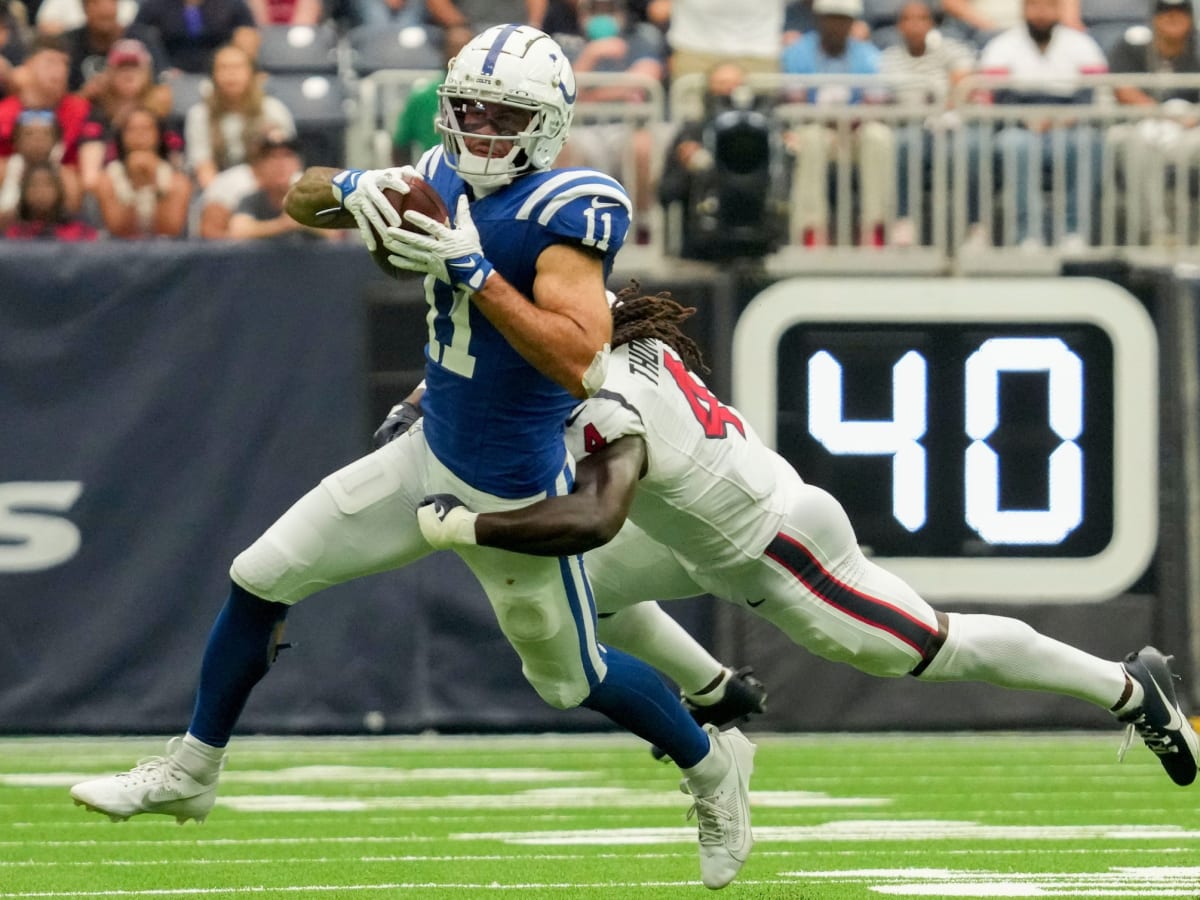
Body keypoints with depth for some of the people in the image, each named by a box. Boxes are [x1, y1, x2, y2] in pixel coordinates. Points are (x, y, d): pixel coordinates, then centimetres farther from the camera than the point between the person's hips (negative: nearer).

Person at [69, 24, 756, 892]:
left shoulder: (564, 211, -24)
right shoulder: (446, 180, -3)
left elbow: (579, 362, -34)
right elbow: (300, 200, 5)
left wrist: (473, 270, -37)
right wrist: (351, 190, -19)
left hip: (514, 491, -7)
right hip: (430, 456, 7)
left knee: (571, 678, 13)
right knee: (260, 581, 4)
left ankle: (714, 765, 39)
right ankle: (189, 772, 21)